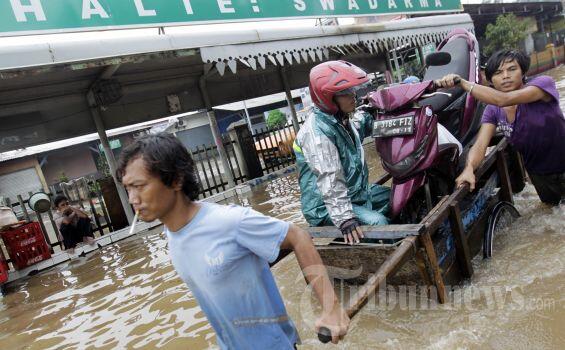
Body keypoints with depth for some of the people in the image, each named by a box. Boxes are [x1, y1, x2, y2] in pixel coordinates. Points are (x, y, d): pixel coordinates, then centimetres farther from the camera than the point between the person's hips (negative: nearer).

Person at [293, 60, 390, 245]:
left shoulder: (343, 119, 5)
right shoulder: (317, 130, -25)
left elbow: (364, 126, 29)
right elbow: (329, 180, -34)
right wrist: (344, 219, -39)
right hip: (327, 208, -10)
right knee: (376, 223, -28)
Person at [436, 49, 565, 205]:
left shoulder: (543, 82, -23)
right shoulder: (492, 110, -9)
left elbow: (503, 99, -40)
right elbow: (480, 144, -22)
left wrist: (461, 82, -44)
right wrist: (469, 168, -42)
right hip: (538, 173, 5)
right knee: (550, 202, 27)